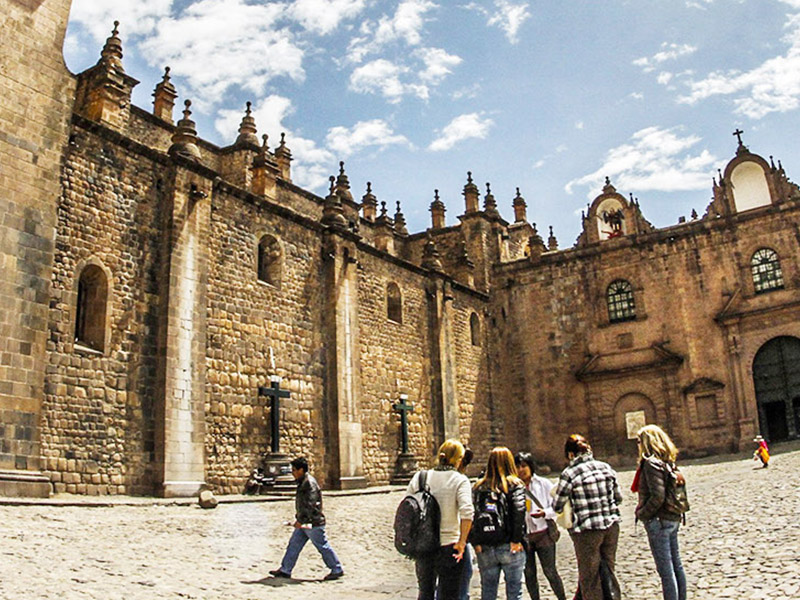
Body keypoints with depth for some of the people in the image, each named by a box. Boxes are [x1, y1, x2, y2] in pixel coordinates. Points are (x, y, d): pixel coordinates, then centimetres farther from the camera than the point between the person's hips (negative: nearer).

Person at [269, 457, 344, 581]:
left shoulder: (310, 483, -19)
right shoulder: (303, 482, 12)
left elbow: (310, 505, -26)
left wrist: (300, 520, -26)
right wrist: (299, 519, 23)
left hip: (313, 523, -10)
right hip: (304, 523, 10)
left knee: (323, 547, 0)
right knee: (294, 545, 11)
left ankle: (337, 570, 11)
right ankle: (285, 570, 18)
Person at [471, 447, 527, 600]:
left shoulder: (478, 487, 5)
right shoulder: (515, 485, -3)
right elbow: (519, 511, -16)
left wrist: (475, 543, -4)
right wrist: (517, 540, -13)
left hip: (485, 549, 3)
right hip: (509, 547, -3)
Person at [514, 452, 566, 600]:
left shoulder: (544, 484, -2)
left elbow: (556, 506, -1)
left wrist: (544, 513, -19)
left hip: (543, 533, -1)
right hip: (522, 536, 1)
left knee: (550, 571, 0)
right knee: (529, 574, 8)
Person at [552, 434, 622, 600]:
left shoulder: (569, 473, -11)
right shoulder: (605, 467, 3)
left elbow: (557, 507, -4)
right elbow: (618, 498, 10)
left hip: (587, 530, -5)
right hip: (611, 526, 5)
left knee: (589, 578, 9)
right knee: (608, 572, 19)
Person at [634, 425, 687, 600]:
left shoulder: (651, 463, -17)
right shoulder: (668, 462, 9)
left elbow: (658, 496, -23)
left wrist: (642, 514, -11)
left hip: (658, 521, -9)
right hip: (673, 519, 9)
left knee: (665, 570, -2)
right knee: (676, 566, 16)